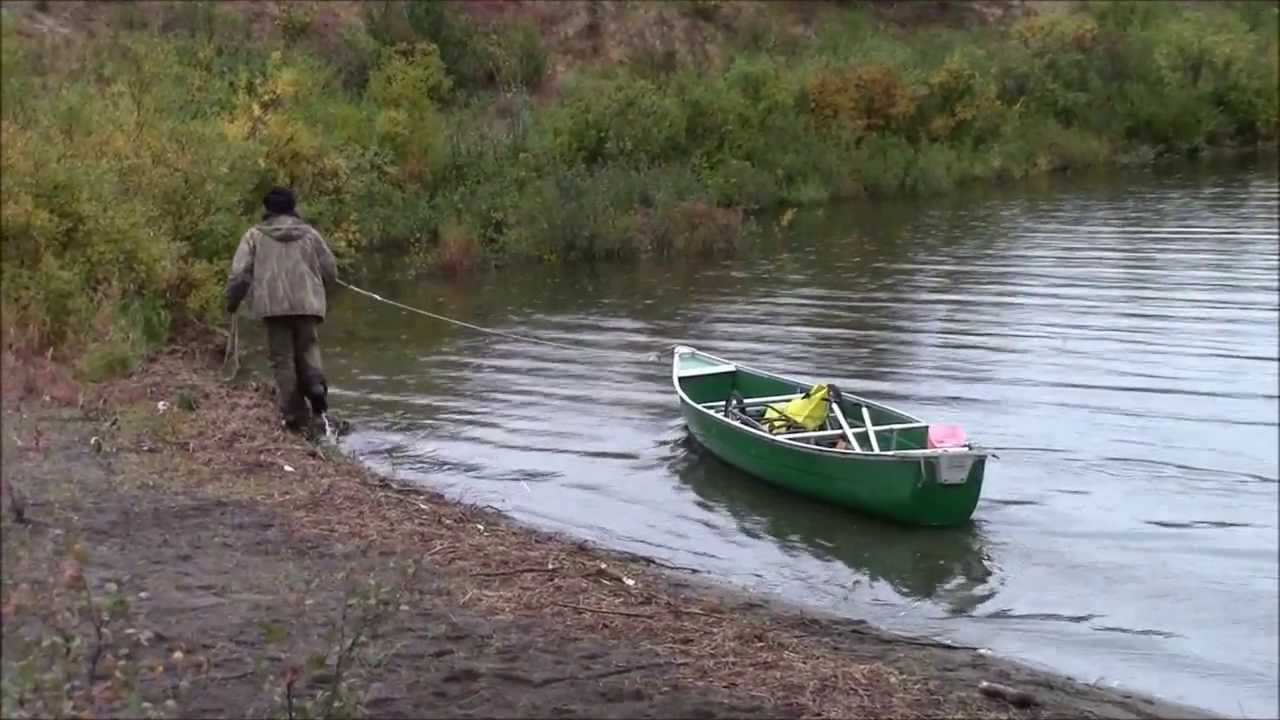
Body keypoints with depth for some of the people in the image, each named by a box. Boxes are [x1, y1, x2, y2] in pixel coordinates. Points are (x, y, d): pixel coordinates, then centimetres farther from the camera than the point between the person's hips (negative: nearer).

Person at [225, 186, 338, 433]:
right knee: (307, 347, 18)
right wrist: (318, 293, 32)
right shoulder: (309, 233, 12)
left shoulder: (255, 235, 7)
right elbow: (330, 271, 13)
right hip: (307, 304, 1)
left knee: (283, 360, 5)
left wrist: (232, 302, 14)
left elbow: (240, 274, -1)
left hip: (273, 306, -1)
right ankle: (315, 382, -14)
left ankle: (296, 418, 1)